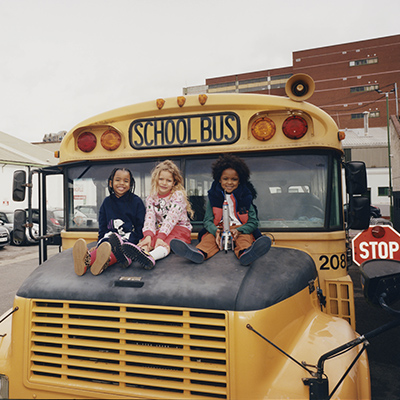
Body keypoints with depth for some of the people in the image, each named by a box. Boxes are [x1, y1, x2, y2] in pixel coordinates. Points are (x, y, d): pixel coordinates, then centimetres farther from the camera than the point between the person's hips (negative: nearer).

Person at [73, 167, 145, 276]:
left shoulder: (136, 201, 7)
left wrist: (133, 242, -10)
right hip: (109, 236, 3)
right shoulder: (107, 202, 16)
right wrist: (99, 243, 1)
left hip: (130, 238, -3)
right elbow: (102, 228, 18)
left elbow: (140, 227, 5)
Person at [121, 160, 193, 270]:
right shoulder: (152, 198, 7)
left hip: (180, 228, -5)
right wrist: (148, 236, -29)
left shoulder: (178, 196, -7)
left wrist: (161, 237, -33)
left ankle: (151, 257, -69)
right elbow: (149, 218, -9)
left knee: (165, 243, -37)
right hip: (159, 230, 5)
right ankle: (128, 257, -59)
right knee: (146, 242, -28)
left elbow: (171, 219, -20)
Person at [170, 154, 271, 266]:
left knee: (245, 239, -35)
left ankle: (245, 253, -66)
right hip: (219, 228, 1)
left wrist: (239, 230, -16)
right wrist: (216, 231, -19)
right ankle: (200, 253, -61)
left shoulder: (245, 197, 8)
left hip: (240, 229, -1)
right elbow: (208, 220, 6)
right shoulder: (213, 197, 10)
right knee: (209, 238, -31)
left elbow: (253, 222, 5)